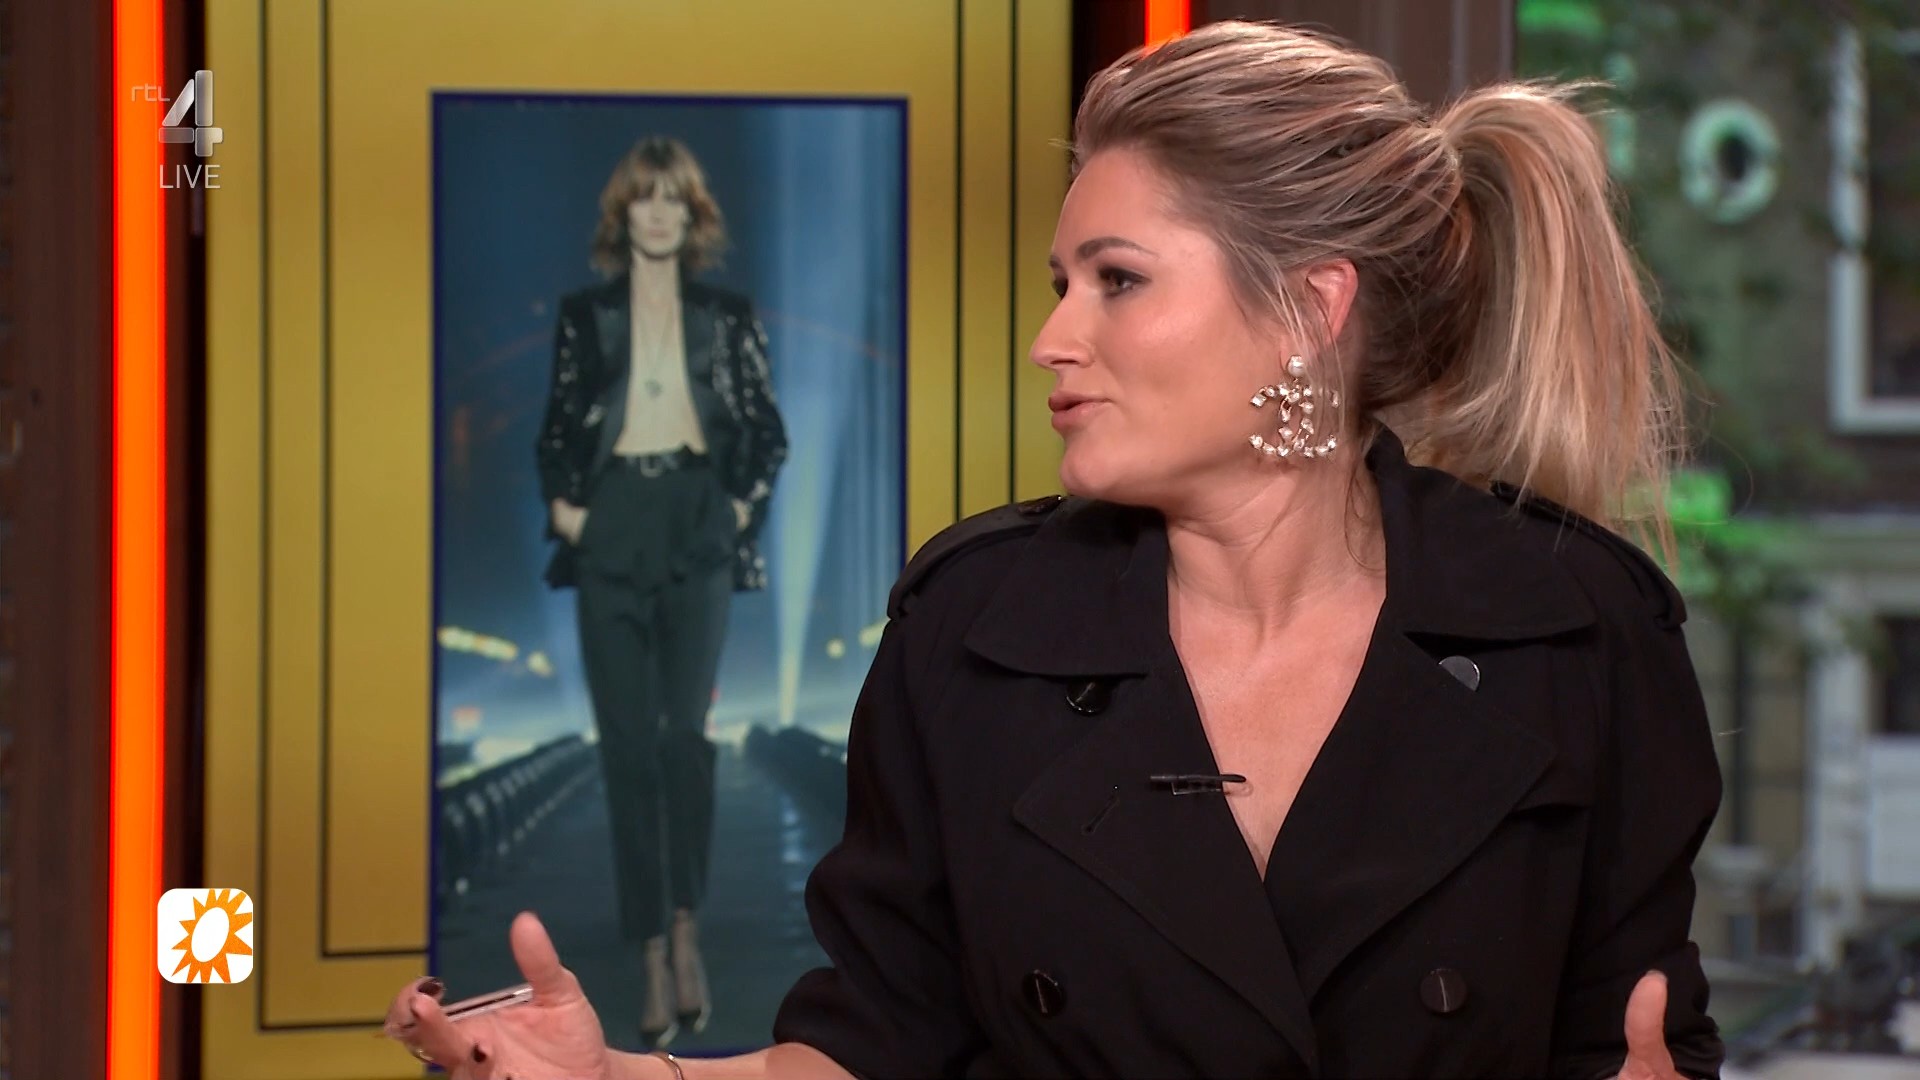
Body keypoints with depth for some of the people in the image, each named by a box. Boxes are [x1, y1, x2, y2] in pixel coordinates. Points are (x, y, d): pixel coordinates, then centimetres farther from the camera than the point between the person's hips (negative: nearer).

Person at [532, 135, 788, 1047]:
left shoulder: (726, 318, 8)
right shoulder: (585, 315, 9)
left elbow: (768, 430, 11)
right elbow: (557, 428, 12)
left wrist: (744, 507, -1)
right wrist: (563, 505, -2)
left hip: (698, 532, -1)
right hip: (613, 533, 1)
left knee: (684, 730, -14)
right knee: (628, 746, -3)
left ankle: (685, 927, 0)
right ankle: (653, 962, -1)